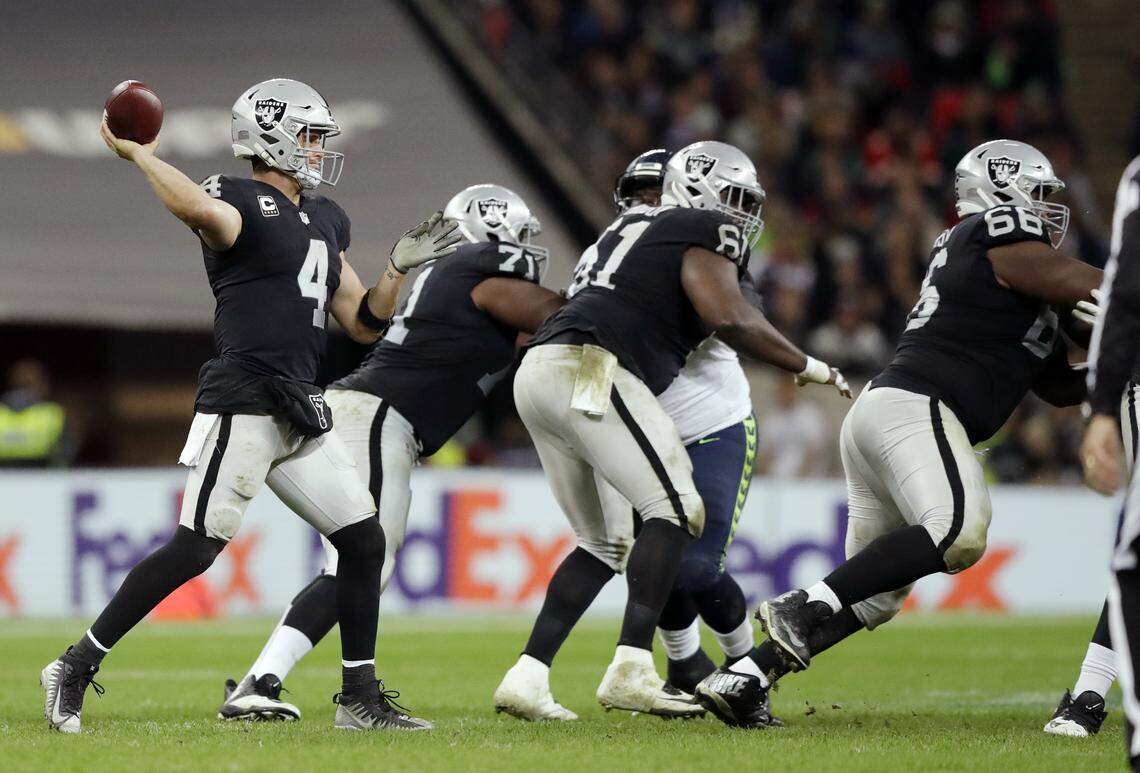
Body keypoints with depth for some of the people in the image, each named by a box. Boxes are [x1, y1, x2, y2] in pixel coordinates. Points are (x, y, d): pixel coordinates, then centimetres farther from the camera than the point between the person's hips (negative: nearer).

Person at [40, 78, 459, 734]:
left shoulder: (326, 220, 19)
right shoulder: (239, 205, -7)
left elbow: (364, 324, 22)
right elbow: (199, 209, -34)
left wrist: (401, 266, 10)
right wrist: (135, 151, -22)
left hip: (302, 411, 8)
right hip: (243, 403, -8)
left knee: (365, 540, 5)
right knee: (195, 549, -11)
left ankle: (360, 698, 13)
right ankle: (76, 667, -2)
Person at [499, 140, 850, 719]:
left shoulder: (635, 227, 30)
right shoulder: (703, 234, 3)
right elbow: (729, 319, -10)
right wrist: (805, 366, 0)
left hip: (536, 369, 9)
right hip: (590, 371, -9)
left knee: (605, 541, 16)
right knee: (674, 508, -9)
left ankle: (526, 677, 11)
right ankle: (630, 670, -21)